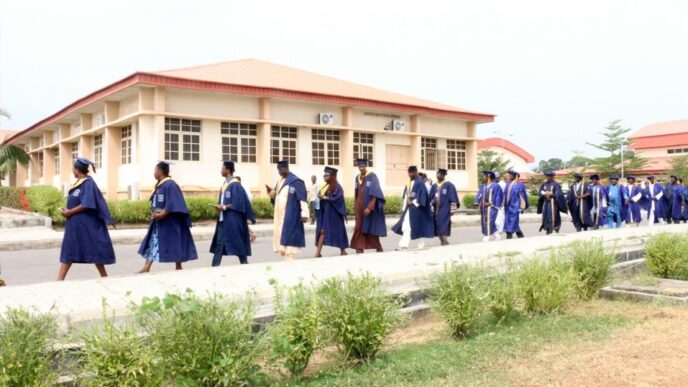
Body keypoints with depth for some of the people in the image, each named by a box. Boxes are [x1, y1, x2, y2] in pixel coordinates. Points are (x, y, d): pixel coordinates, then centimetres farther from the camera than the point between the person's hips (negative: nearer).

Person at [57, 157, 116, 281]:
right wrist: (67, 211, 2)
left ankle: (104, 277, 12)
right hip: (75, 223, 9)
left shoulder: (88, 183, -16)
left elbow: (86, 205, -22)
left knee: (94, 250, 0)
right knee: (68, 251, 8)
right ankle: (60, 279, 11)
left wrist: (70, 212, -17)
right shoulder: (78, 183, 12)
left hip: (86, 223, -9)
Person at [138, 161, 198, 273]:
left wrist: (163, 214, -26)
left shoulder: (170, 185, -17)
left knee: (174, 245, 1)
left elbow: (172, 204, -22)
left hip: (169, 222, -10)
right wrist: (153, 213, 2)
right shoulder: (159, 185, 12)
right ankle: (146, 268, 8)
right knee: (153, 243, 7)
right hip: (159, 221, 10)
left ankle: (178, 268, 12)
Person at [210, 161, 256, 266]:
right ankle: (215, 266, 10)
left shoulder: (235, 184, -13)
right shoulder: (224, 183, 14)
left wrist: (224, 207, -18)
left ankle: (244, 264, 11)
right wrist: (219, 206, 0)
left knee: (237, 243, -1)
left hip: (233, 220, -9)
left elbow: (238, 203, -18)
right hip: (223, 219, 9)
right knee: (219, 243, 7)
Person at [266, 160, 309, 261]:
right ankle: (287, 260, 15)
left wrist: (304, 214, -21)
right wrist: (271, 192, 0)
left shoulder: (295, 181, -11)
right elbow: (276, 197, 21)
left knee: (288, 238, -10)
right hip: (280, 216, 9)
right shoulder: (280, 181, 15)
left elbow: (302, 198, -16)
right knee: (282, 238, 9)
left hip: (290, 216, -9)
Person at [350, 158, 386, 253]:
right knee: (359, 228, 0)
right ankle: (359, 249, 1)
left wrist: (370, 207, -23)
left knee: (371, 229, 2)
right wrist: (355, 207, 13)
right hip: (360, 208, 6)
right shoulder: (357, 178, 10)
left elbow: (375, 194, -17)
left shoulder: (372, 177, -11)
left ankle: (378, 248, 17)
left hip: (370, 207, -6)